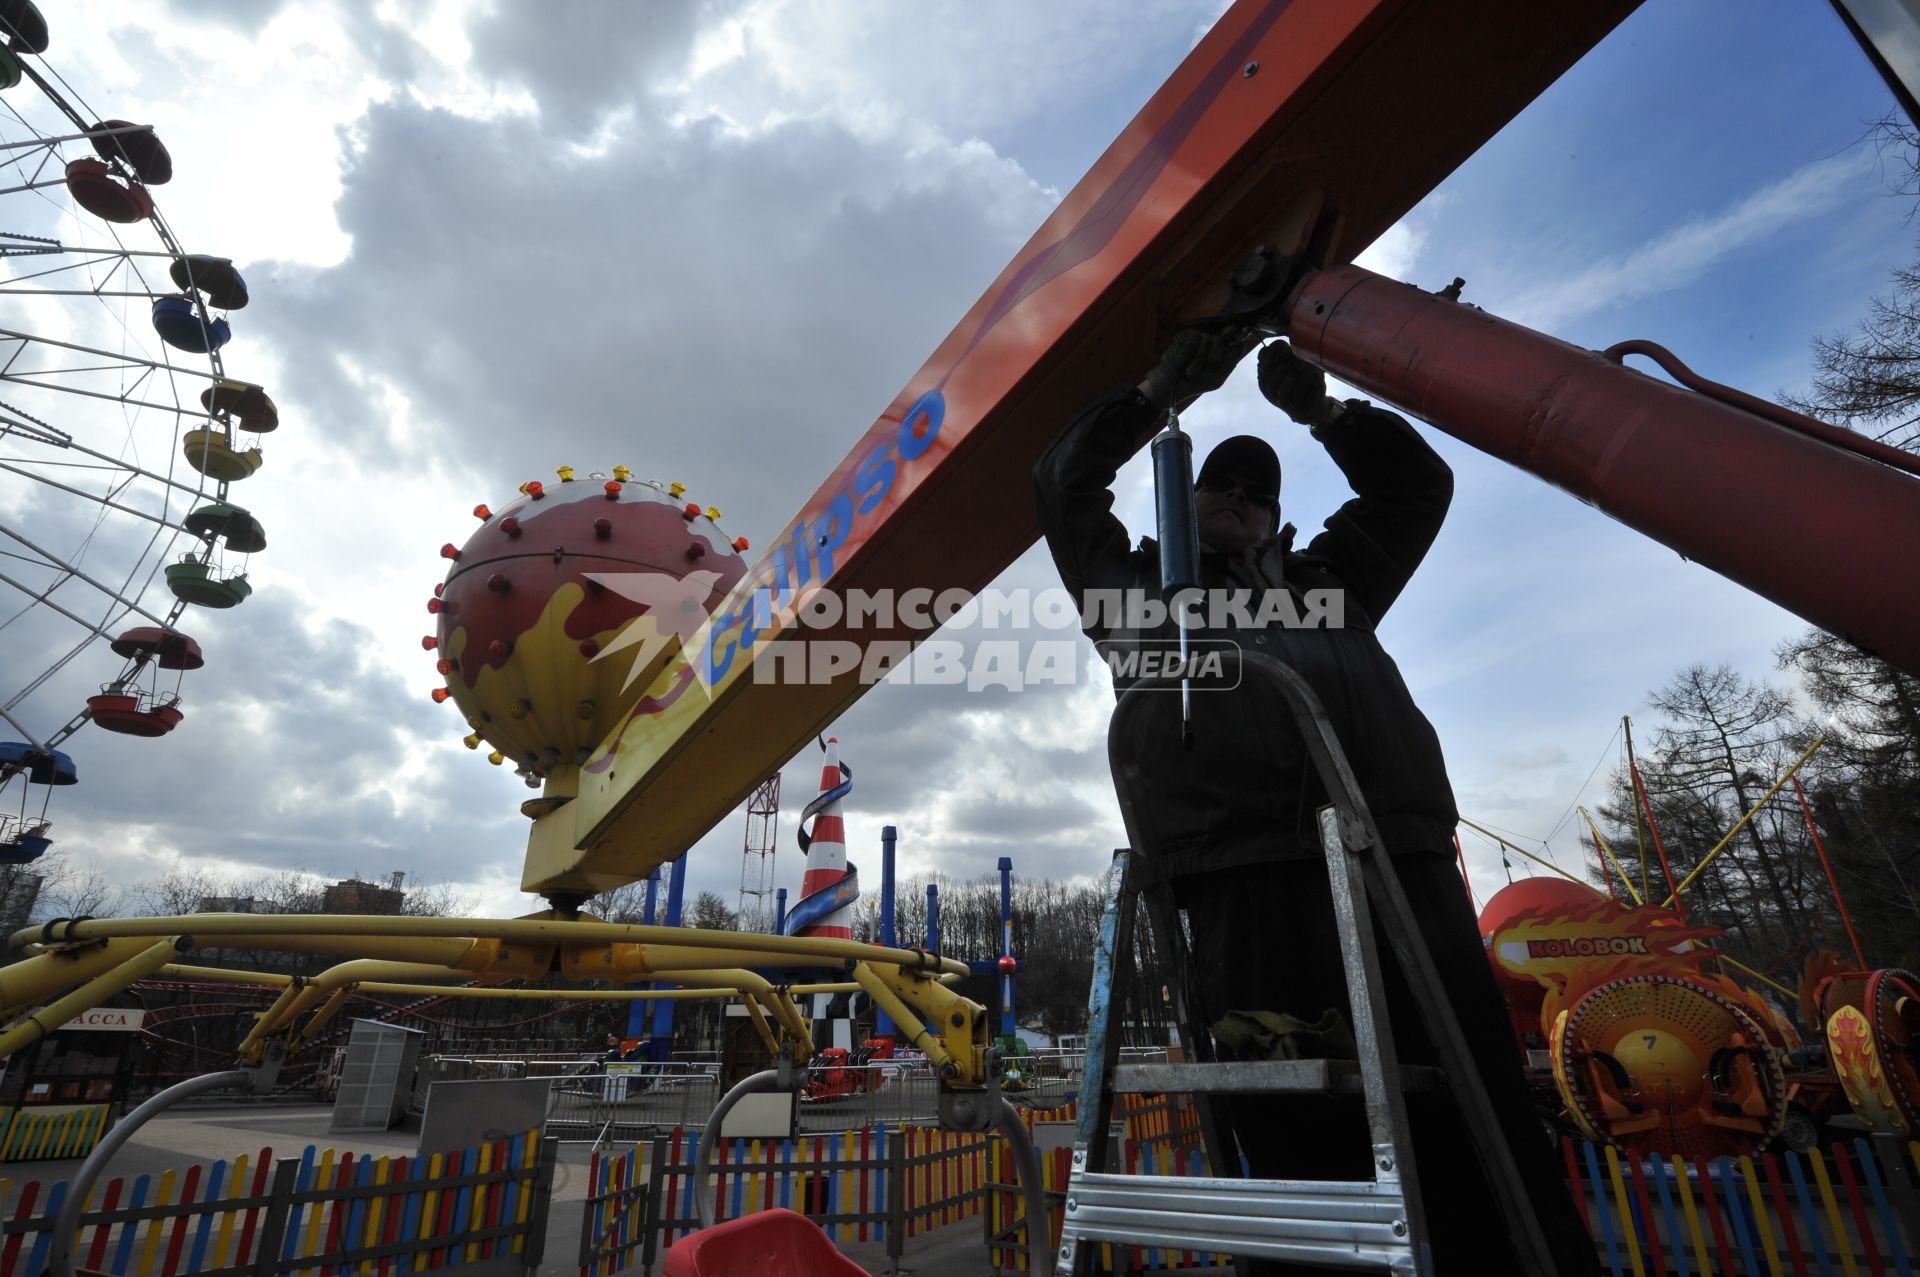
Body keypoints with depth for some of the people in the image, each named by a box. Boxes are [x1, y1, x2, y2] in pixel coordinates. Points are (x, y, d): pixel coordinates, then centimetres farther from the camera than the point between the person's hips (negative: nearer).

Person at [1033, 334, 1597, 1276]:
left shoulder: (1324, 581, 35)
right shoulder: (1141, 590, 29)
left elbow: (1416, 483, 40)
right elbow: (1065, 483, 30)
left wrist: (1318, 407, 34)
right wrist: (1160, 394, 30)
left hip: (1401, 856, 4)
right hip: (1242, 876, -3)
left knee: (1473, 1119, -1)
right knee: (1298, 1144, -6)